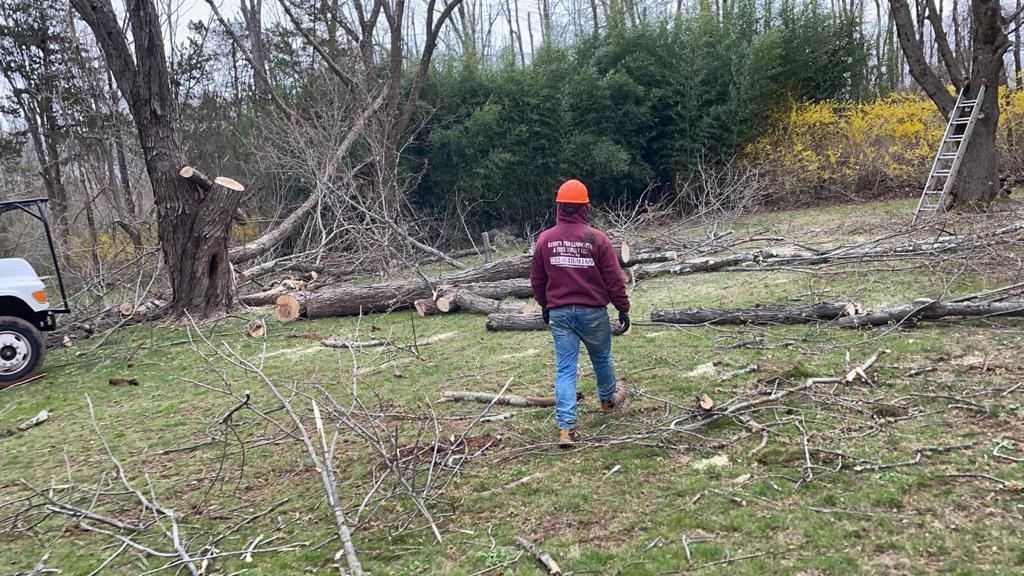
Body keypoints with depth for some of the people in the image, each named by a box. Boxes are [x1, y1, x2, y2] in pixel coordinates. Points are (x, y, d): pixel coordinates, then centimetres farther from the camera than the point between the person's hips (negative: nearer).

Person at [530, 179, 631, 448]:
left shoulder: (545, 239, -3)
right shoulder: (597, 238, -12)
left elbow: (537, 280, 8)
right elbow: (614, 279, -8)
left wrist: (545, 306, 23)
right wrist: (623, 309, 3)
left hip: (559, 313, 2)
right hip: (592, 312, -1)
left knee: (564, 368, 2)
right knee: (601, 358, 22)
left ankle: (566, 427, -5)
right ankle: (608, 398, 47)